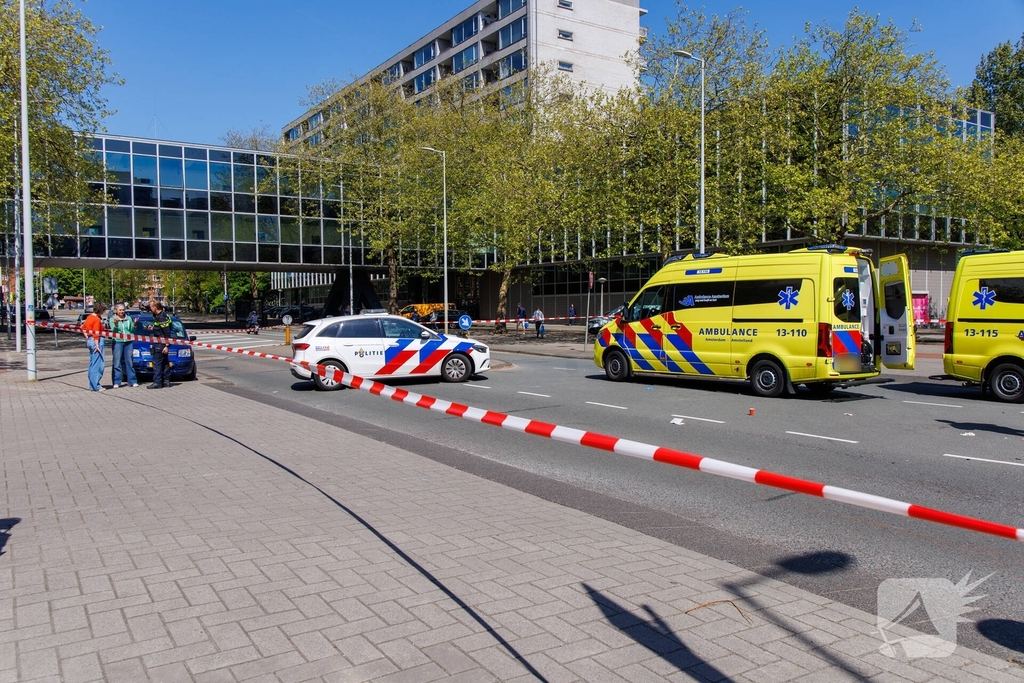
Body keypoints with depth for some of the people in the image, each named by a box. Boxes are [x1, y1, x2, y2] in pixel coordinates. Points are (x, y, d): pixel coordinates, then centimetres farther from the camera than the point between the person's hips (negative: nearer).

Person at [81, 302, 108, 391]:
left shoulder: (89, 317, 11)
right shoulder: (97, 320, -15)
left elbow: (83, 327, 21)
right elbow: (96, 334, -19)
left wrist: (86, 337, 18)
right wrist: (97, 346, -20)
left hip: (89, 340, 10)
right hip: (96, 341, -10)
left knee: (92, 363, 15)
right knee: (97, 364, -6)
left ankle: (92, 385, 21)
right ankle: (95, 386, -5)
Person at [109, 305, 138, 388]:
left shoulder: (128, 319, 12)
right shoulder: (112, 319, 5)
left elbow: (132, 331, 13)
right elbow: (113, 330, -5)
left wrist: (134, 324, -5)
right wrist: (116, 324, -22)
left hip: (128, 342, 3)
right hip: (118, 342, -2)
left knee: (129, 362, 5)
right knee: (117, 363, -3)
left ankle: (132, 381, 8)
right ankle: (116, 382, 0)